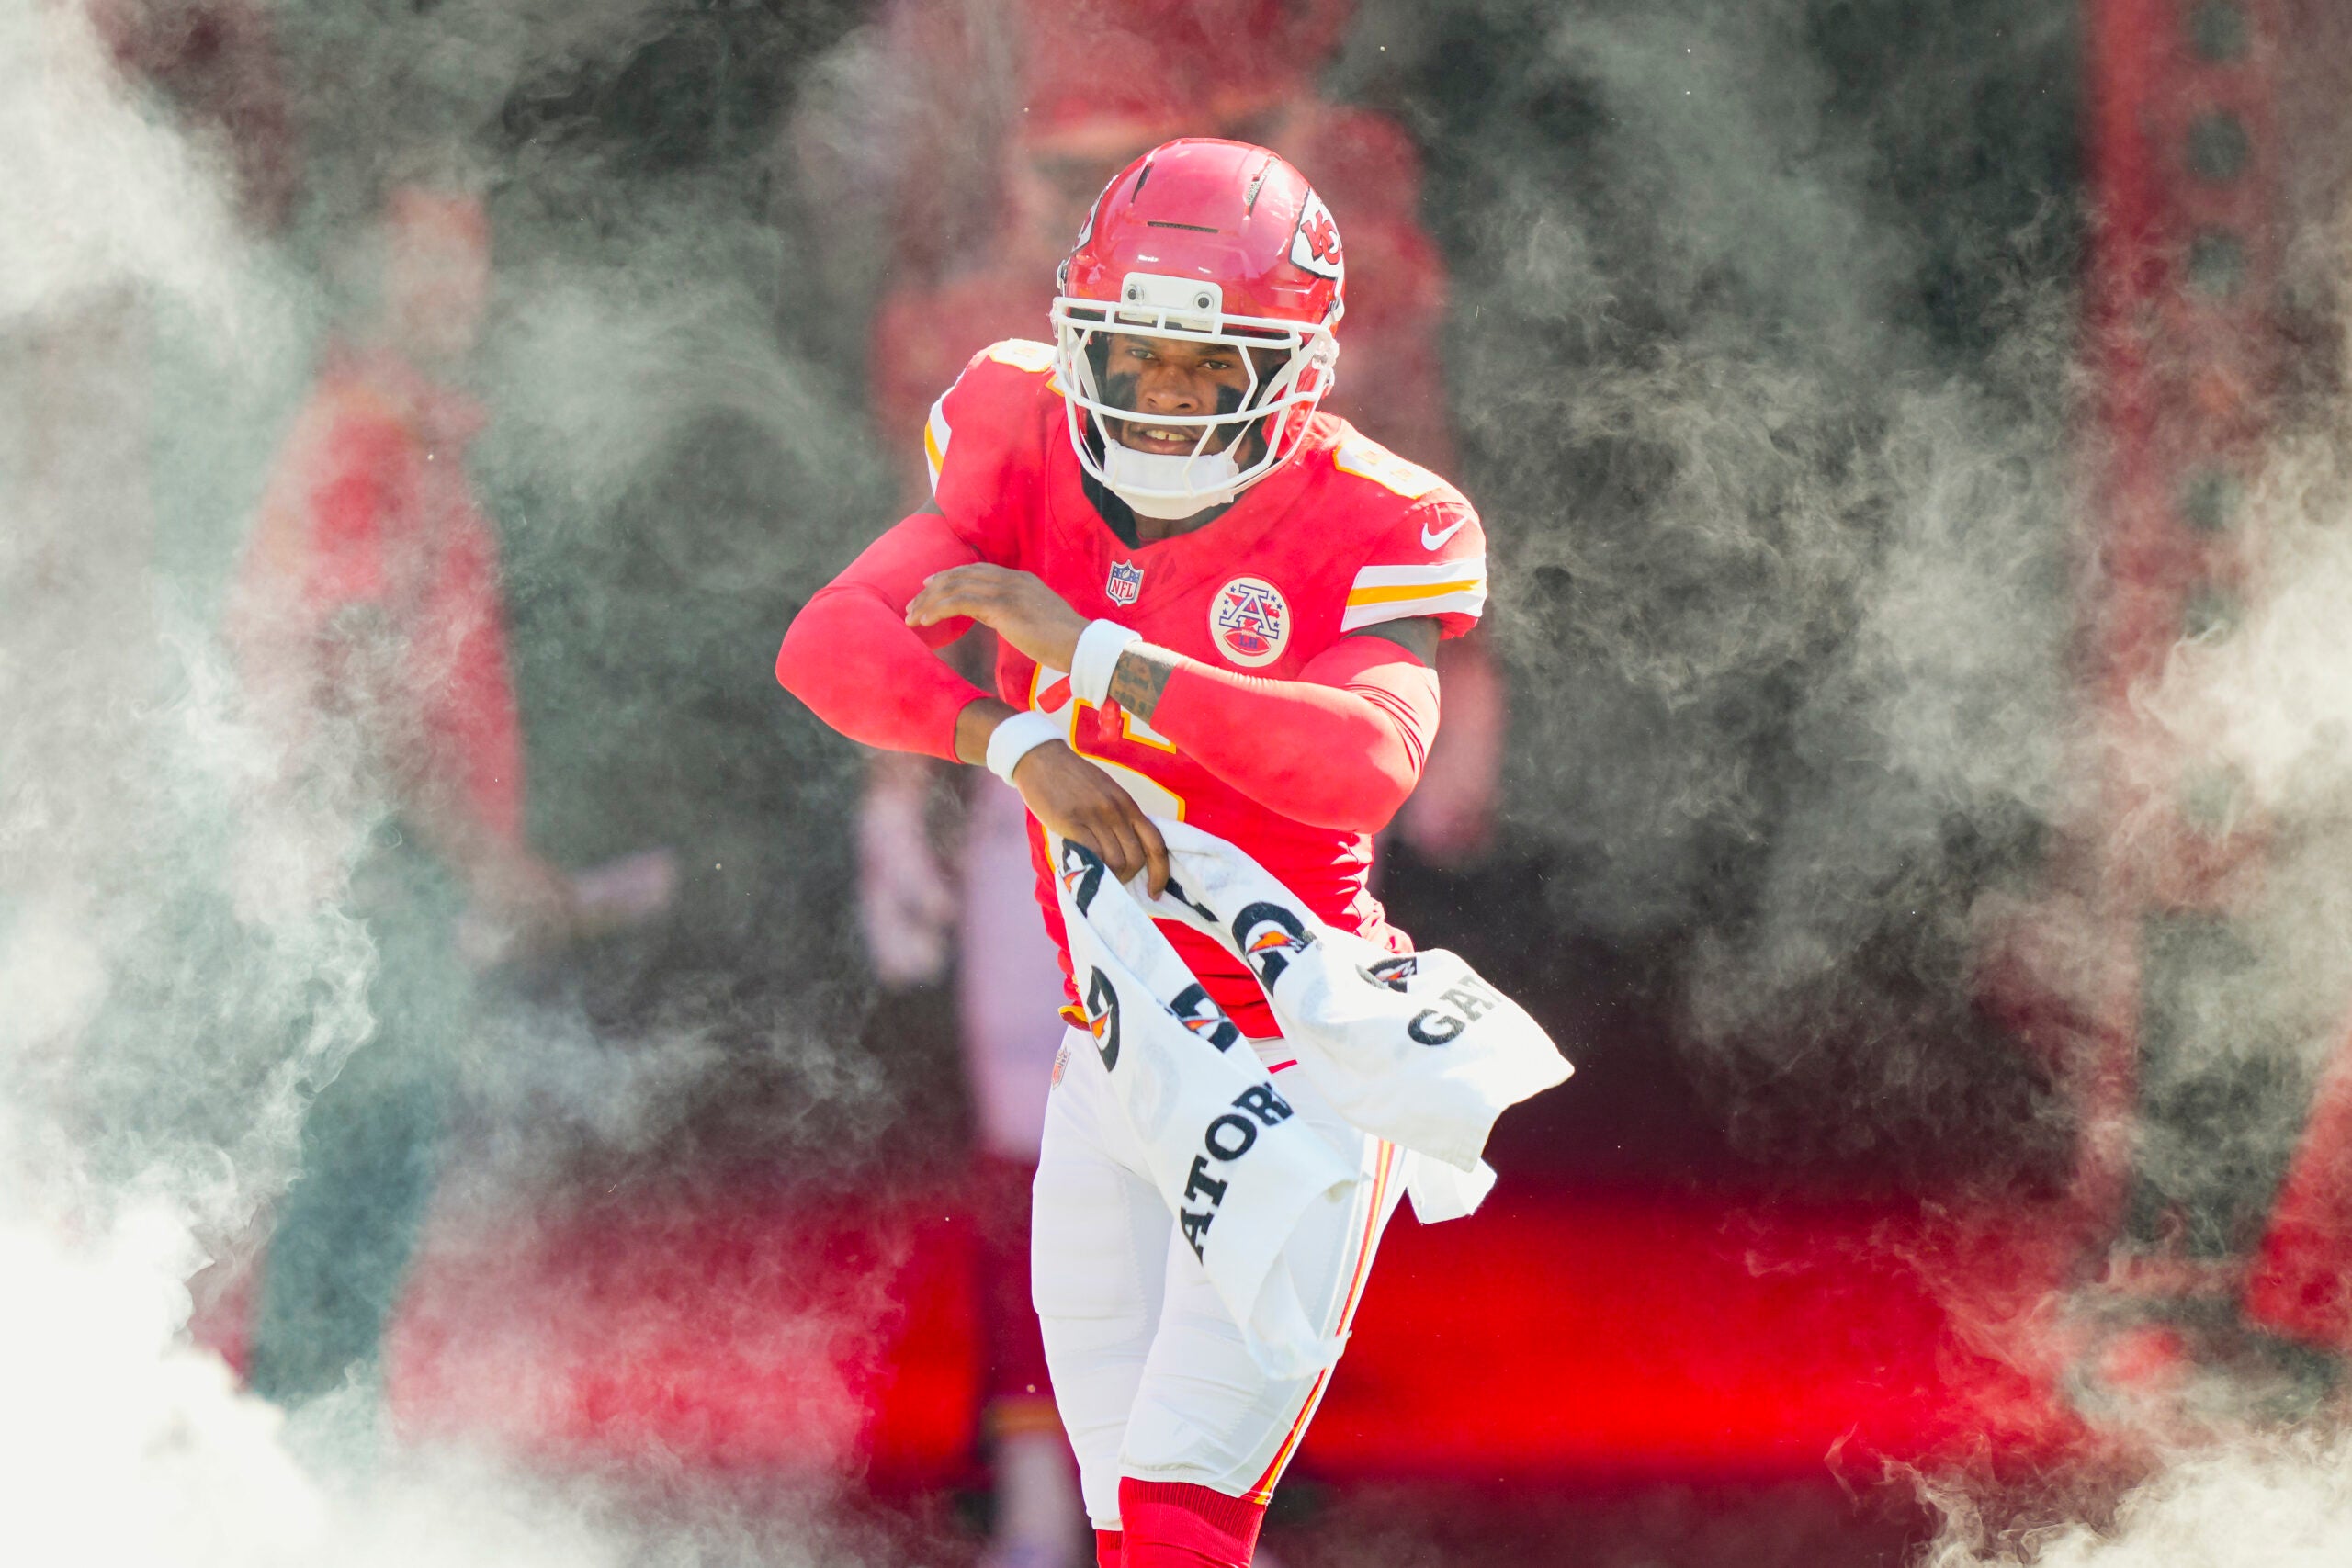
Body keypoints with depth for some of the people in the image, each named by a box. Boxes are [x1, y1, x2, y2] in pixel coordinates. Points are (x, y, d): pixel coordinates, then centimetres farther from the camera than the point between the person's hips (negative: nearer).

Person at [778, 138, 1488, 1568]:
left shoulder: (1365, 530, -14)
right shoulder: (1033, 461, -2)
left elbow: (1369, 766, -33)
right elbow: (829, 643, -15)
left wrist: (1092, 655, -35)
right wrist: (1019, 743, -33)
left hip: (1299, 1067, -5)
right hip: (1112, 1065, 5)